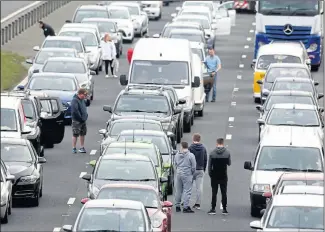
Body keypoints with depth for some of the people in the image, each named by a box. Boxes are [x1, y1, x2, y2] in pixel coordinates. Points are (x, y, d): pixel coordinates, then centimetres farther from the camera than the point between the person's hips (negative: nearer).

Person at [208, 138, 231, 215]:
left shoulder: (212, 153, -5)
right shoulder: (227, 153, -5)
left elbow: (209, 165, -3)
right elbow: (229, 163, 7)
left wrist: (210, 174, 6)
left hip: (214, 176, 0)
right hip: (223, 176, 0)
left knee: (214, 192, 4)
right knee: (224, 192, 6)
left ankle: (213, 209, 1)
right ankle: (224, 209, 4)